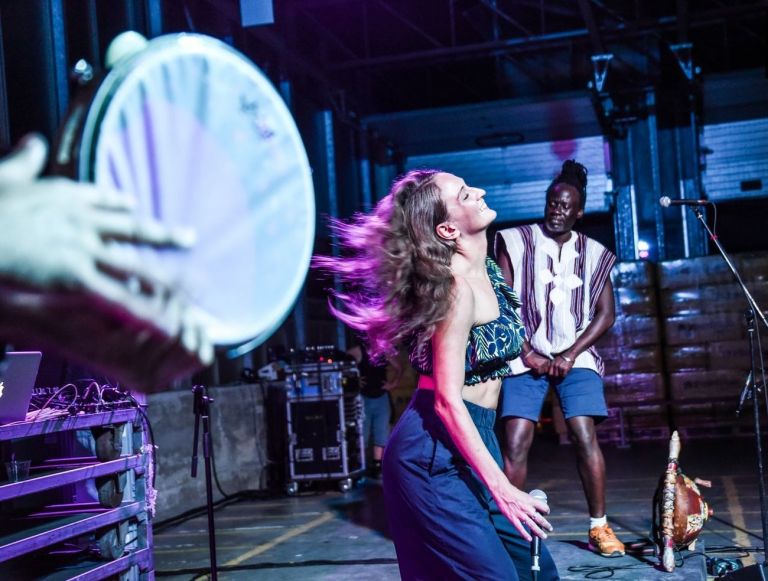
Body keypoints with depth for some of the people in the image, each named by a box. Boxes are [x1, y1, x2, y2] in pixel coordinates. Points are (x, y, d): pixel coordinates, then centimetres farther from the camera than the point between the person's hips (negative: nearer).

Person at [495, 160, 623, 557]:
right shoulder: (516, 242, 1)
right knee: (514, 441, -10)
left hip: (575, 356, 1)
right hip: (526, 356, -1)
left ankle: (599, 527, -1)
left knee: (584, 435, -11)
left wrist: (569, 355, -8)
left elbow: (605, 314, 4)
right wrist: (528, 353, -8)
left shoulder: (593, 254, 7)